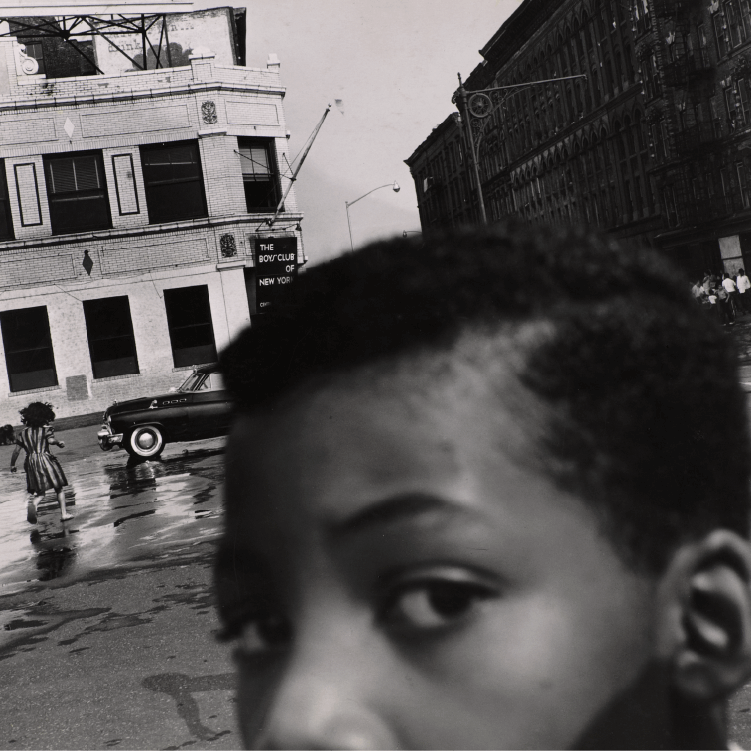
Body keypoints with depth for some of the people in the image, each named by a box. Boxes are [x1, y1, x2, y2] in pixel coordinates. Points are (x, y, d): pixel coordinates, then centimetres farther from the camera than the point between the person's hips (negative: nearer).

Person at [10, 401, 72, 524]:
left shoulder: (23, 433, 10)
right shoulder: (46, 429, -1)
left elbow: (16, 450, 7)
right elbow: (51, 440, -21)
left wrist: (12, 465, 16)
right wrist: (58, 442, -2)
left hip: (31, 462, 4)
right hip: (45, 458, -4)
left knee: (39, 491, 9)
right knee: (59, 488, 9)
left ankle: (32, 503, -24)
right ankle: (63, 513, 6)